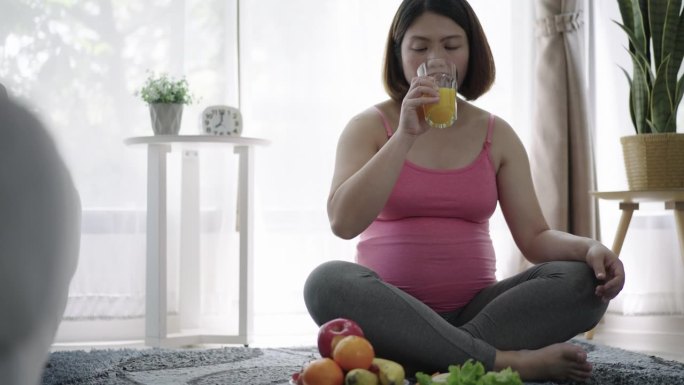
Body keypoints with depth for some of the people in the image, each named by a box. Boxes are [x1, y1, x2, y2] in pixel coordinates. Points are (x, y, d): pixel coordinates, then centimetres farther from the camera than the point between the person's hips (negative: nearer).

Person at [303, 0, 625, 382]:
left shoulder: (496, 135, 9)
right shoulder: (369, 127, 2)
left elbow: (535, 236, 4)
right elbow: (344, 223, -14)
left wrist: (590, 247, -18)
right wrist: (405, 135, -18)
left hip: (475, 310, 2)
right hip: (393, 313, -2)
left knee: (581, 281, -21)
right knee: (328, 281, -35)